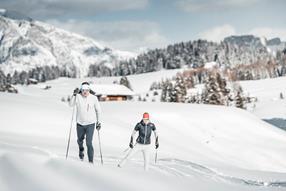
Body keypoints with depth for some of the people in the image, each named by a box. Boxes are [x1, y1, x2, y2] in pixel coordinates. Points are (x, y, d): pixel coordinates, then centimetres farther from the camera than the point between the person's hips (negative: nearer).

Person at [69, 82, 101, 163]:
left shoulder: (93, 98, -5)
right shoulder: (78, 97, -5)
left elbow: (98, 110, 5)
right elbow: (71, 104, -16)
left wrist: (98, 122, 7)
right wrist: (74, 95, -28)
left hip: (90, 124, -2)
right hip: (80, 123, 2)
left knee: (89, 143, -11)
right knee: (80, 140, 20)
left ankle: (91, 161, -3)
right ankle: (81, 150, 52)